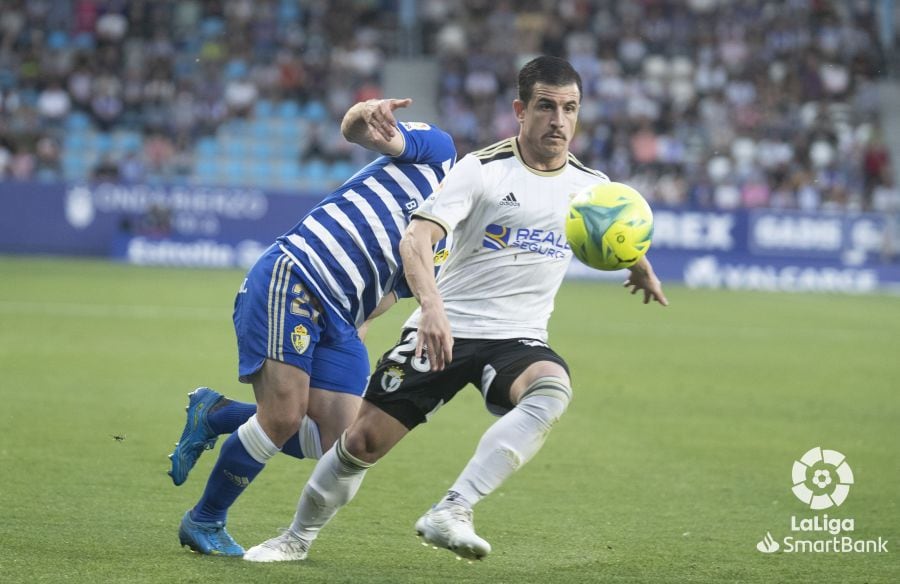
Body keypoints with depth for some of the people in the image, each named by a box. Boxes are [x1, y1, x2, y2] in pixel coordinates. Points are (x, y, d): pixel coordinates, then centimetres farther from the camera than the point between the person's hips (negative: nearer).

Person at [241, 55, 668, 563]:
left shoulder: (591, 186, 5)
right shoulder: (483, 169, -9)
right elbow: (416, 238, -21)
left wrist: (644, 272, 43)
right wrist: (431, 305, -37)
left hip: (519, 340, 2)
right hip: (444, 331, -2)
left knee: (553, 389, -34)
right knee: (364, 441, -3)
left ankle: (451, 514, -38)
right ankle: (299, 537, 26)